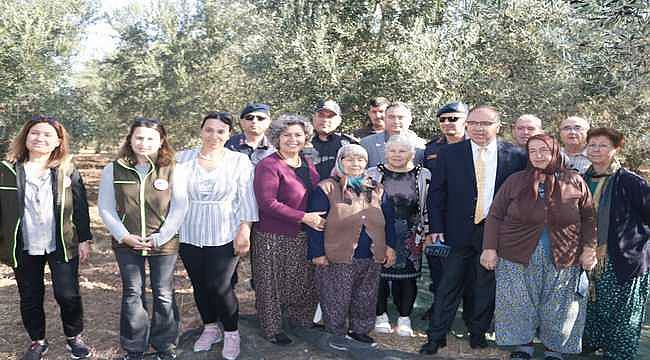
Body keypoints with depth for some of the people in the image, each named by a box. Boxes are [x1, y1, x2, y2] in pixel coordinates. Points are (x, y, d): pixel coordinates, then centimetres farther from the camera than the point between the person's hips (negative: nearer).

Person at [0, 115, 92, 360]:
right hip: (24, 248, 1)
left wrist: (84, 239, -2)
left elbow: (80, 207, 1)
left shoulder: (68, 171, 0)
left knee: (68, 295, 1)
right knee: (30, 297, 12)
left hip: (61, 246, -1)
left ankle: (74, 338, 24)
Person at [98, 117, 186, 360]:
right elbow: (105, 207, 0)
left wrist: (160, 237, -12)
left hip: (164, 244, -1)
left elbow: (179, 208, -6)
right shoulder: (113, 170, 0)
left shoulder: (173, 171, -4)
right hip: (126, 244, 1)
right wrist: (125, 236, -9)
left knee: (164, 295, 9)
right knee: (132, 294, 12)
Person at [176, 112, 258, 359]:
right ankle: (210, 329, 34)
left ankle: (231, 333, 20)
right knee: (199, 285, 12)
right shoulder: (182, 159, 3)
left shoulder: (239, 161, -2)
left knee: (220, 288, -4)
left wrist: (244, 230, -7)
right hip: (189, 235, 3)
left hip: (224, 236, -3)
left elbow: (246, 199, -2)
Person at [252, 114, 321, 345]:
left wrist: (318, 219, 2)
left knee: (305, 280, 17)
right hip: (273, 238, -7)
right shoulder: (268, 166, -14)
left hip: (304, 236, 7)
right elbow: (267, 203, -22)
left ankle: (299, 318, 39)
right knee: (272, 285, 8)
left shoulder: (308, 165, 9)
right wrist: (303, 217, -22)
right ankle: (272, 328, 26)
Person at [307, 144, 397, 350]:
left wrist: (390, 246, 7)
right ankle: (338, 333, 25)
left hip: (371, 258, 5)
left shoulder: (376, 189, 10)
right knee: (337, 299, 6)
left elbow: (388, 220, 14)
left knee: (366, 298, 15)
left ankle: (359, 330, 33)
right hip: (338, 258, -4)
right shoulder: (326, 189, -5)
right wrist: (318, 253, -10)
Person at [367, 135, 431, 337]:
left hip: (411, 236, 0)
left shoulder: (423, 176, 3)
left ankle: (405, 318, 19)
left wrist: (426, 234, 5)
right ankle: (381, 316, 20)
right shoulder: (374, 174, 2)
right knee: (380, 274, 3)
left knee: (408, 277, 4)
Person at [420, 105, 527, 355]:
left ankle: (478, 334, 29)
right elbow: (436, 192, 1)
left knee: (487, 285, 12)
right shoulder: (449, 154, 0)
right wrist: (436, 228, -5)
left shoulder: (516, 156, -1)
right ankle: (436, 336, 15)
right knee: (449, 284, 4)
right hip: (459, 231, 0)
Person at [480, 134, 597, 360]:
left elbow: (588, 218, 9)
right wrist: (490, 248, -5)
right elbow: (495, 216, 1)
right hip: (517, 257, 0)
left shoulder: (574, 182, 2)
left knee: (557, 309, 8)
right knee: (519, 307, 5)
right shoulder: (515, 181, 0)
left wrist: (589, 249, 1)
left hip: (563, 261, 0)